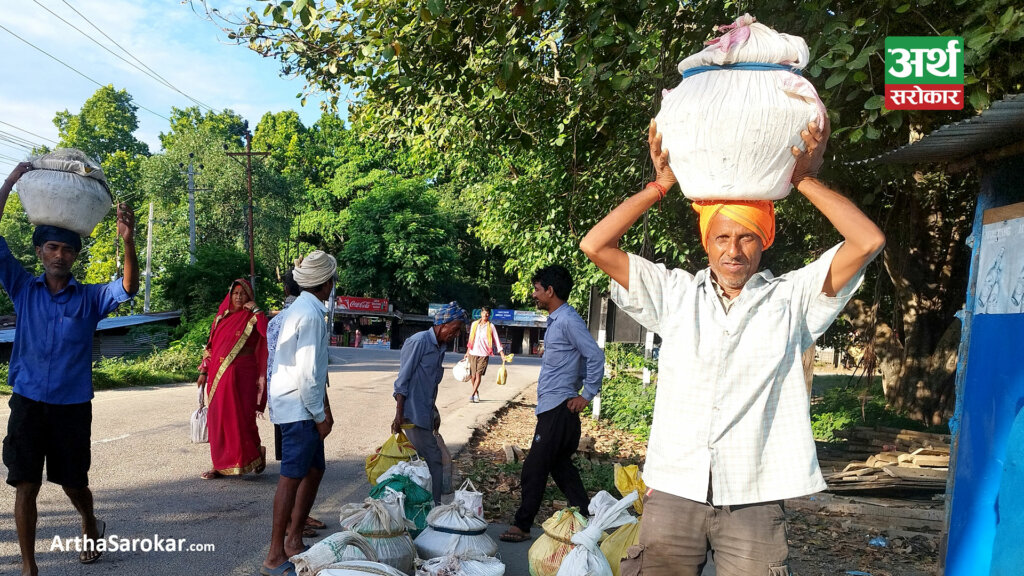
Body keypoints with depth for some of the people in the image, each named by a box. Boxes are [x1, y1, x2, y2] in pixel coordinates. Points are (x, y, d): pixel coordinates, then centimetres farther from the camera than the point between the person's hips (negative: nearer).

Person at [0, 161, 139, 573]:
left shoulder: (90, 298, 1)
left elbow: (128, 289, -17)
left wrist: (128, 241, -34)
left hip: (73, 405, 0)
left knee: (74, 483, 13)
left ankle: (91, 525, 44)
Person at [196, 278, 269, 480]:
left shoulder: (252, 319, 0)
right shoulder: (221, 317, 14)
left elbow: (268, 332, -21)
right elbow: (211, 346, 17)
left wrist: (256, 310, -16)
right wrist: (204, 372, 12)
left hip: (241, 376, -5)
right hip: (218, 376, 5)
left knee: (239, 418, -4)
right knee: (217, 419, 6)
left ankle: (255, 453, 20)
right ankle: (220, 465, 14)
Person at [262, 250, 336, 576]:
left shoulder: (306, 309, 13)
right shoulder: (310, 315, -18)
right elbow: (307, 373, -21)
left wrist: (322, 408, 15)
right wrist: (320, 416, -14)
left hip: (301, 406, 10)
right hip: (298, 407, -10)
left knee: (315, 470, 16)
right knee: (292, 477, -6)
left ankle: (293, 541, 25)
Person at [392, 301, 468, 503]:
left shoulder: (441, 347, 14)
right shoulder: (419, 341, -12)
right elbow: (402, 380, -14)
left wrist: (434, 413, 22)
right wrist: (399, 415, -17)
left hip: (425, 414, 9)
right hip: (413, 416, -9)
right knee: (433, 460, -8)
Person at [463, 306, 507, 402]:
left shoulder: (491, 326, 2)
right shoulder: (474, 324, 10)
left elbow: (497, 340, 1)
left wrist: (502, 354, -6)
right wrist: (467, 352, 19)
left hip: (484, 354, -3)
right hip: (472, 354, 3)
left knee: (478, 374, -11)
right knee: (472, 375, 3)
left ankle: (472, 394, -6)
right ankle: (476, 392, 22)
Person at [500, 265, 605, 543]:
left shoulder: (568, 321, -15)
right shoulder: (555, 320, 16)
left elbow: (596, 356, -19)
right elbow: (582, 359, 22)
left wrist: (587, 395, -15)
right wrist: (578, 388, 15)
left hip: (558, 410, -10)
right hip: (552, 408, 10)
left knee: (534, 469, -3)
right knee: (561, 467, 14)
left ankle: (522, 525, 7)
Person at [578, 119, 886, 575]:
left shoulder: (791, 298, 6)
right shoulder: (675, 294, 10)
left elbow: (868, 242, -4)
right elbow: (595, 246, 4)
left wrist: (805, 180, 0)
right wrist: (661, 184, 6)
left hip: (753, 500, -1)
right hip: (673, 491, 2)